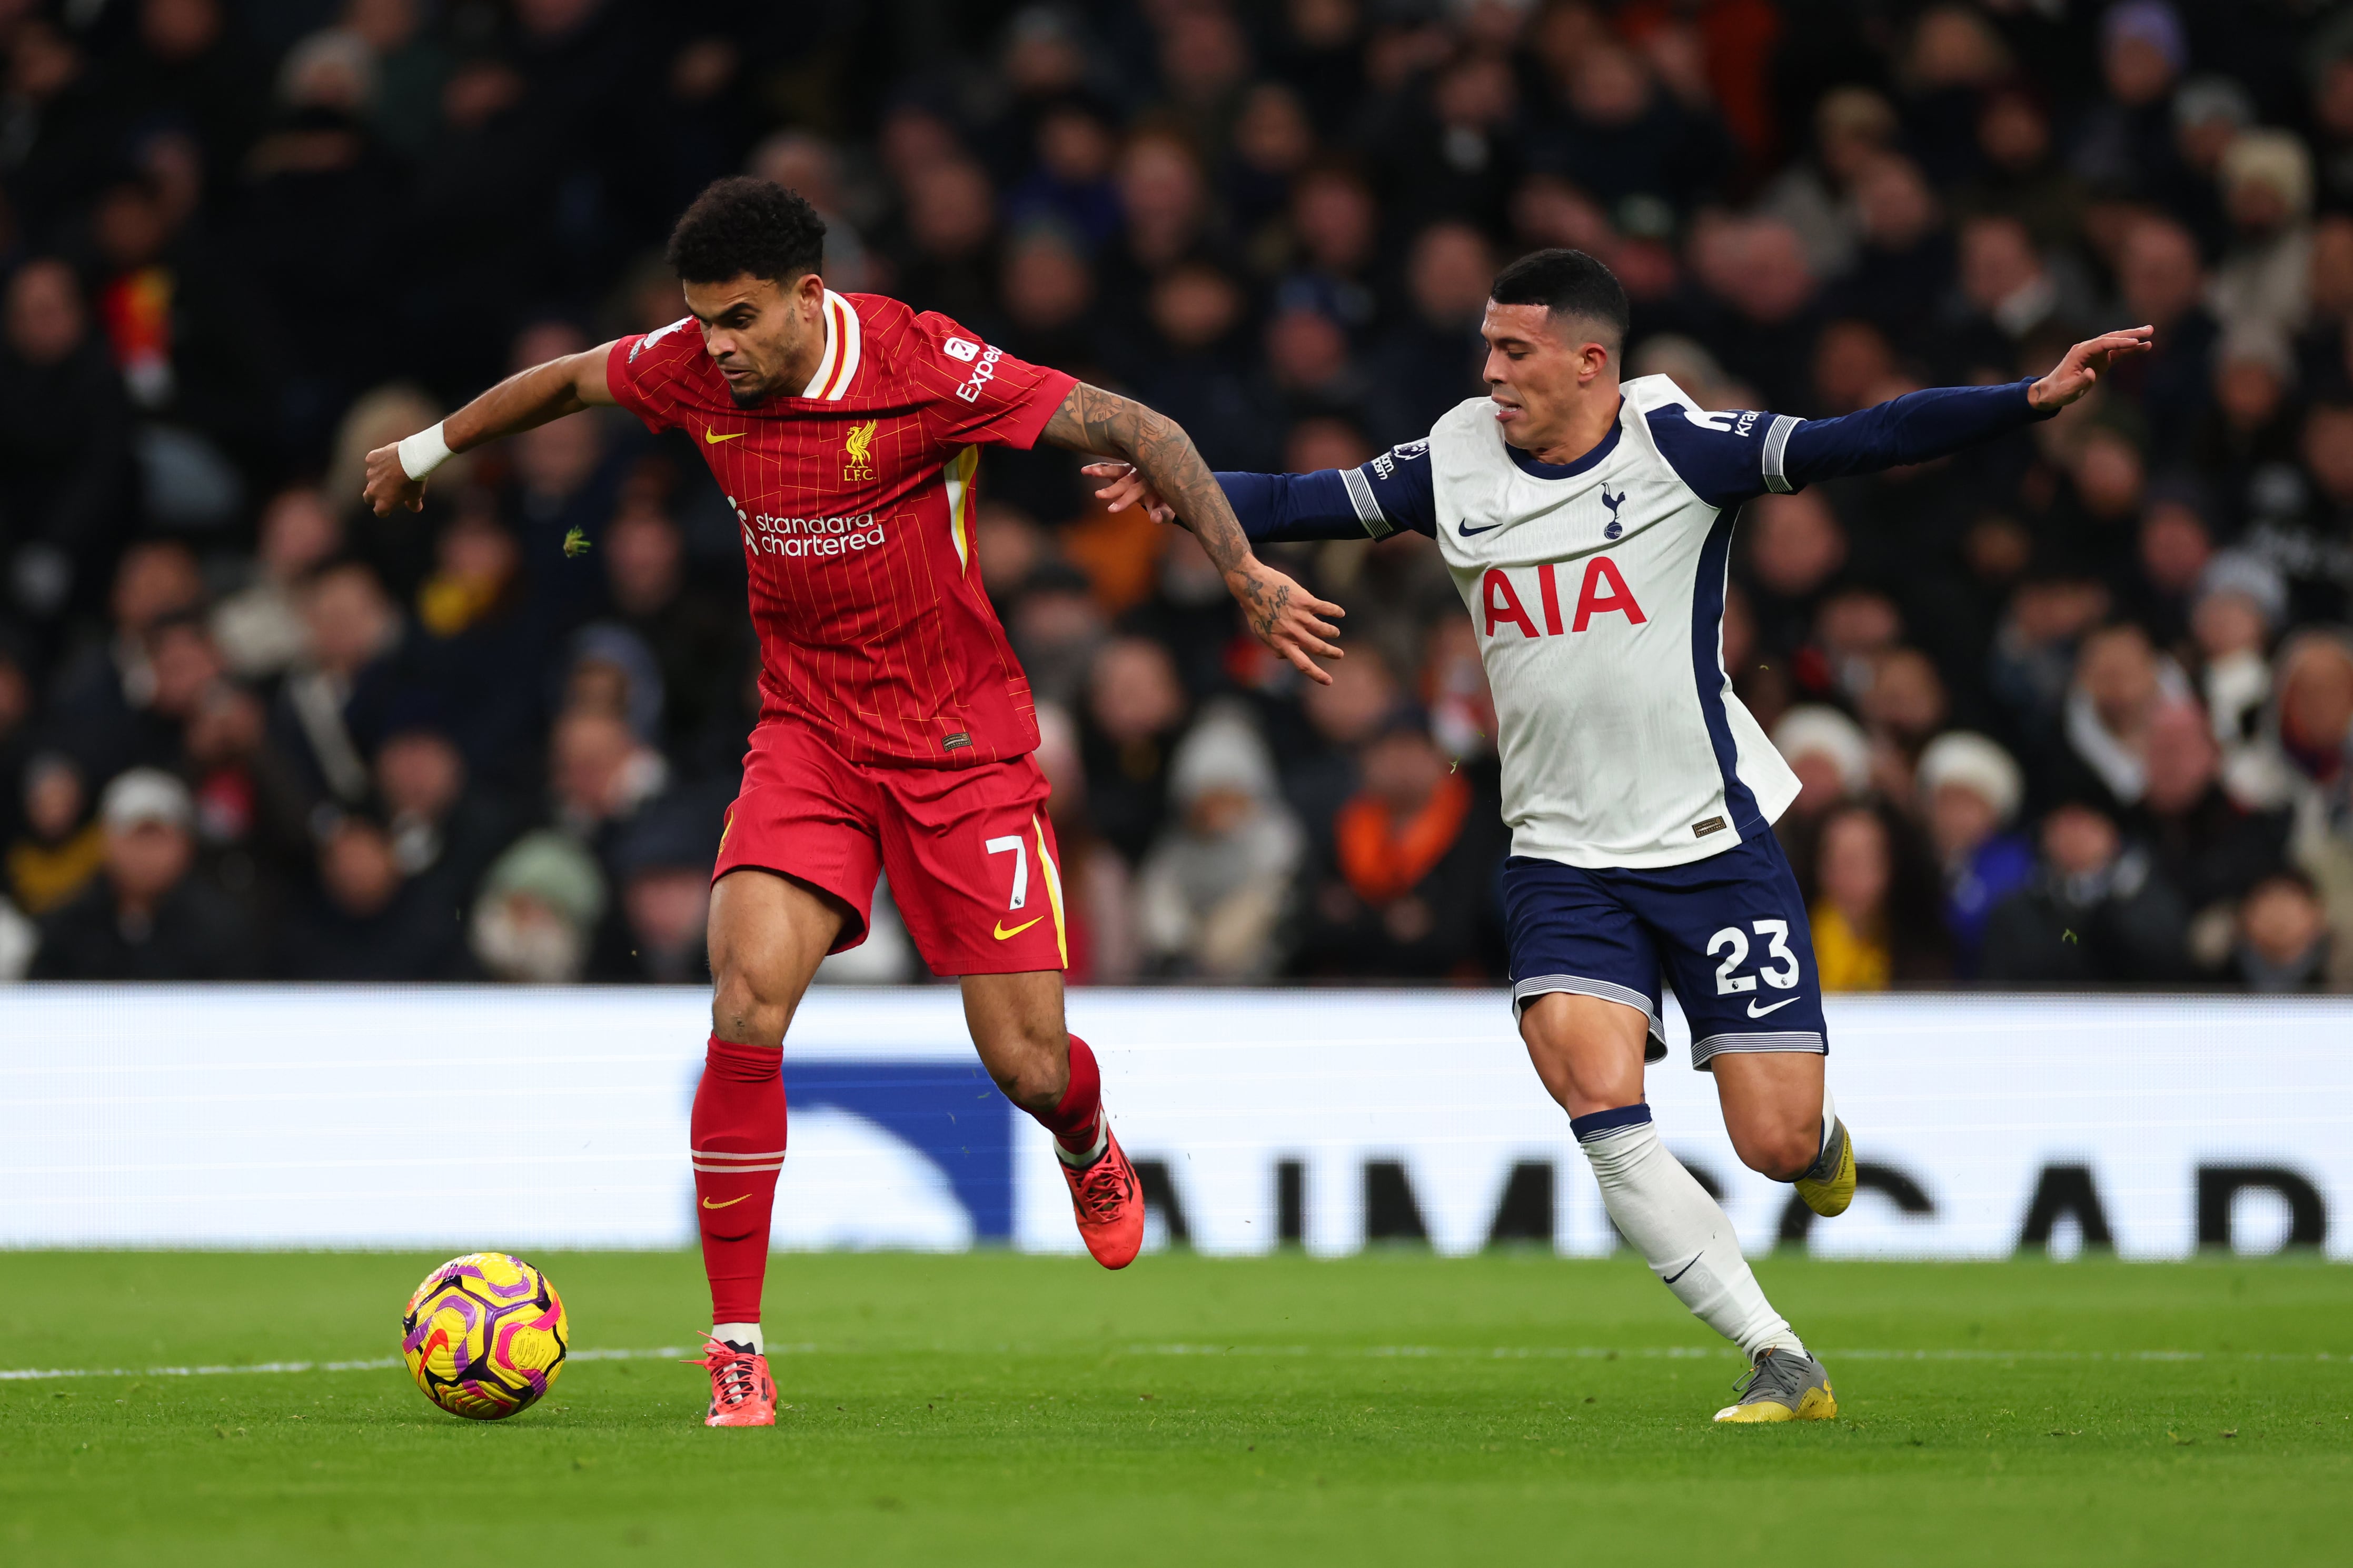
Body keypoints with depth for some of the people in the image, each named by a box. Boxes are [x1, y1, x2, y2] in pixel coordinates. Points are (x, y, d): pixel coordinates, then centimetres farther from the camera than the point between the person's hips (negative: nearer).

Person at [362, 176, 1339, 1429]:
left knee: (1026, 1061, -4)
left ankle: (1088, 1147, 39)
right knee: (750, 992, -21)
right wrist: (429, 448, 30)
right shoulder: (692, 369, -6)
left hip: (961, 740, -3)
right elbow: (564, 381, 16)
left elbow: (1135, 430, -17)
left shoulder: (919, 365, -20)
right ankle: (737, 1350, -14)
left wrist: (1244, 573, -25)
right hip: (807, 733, 3)